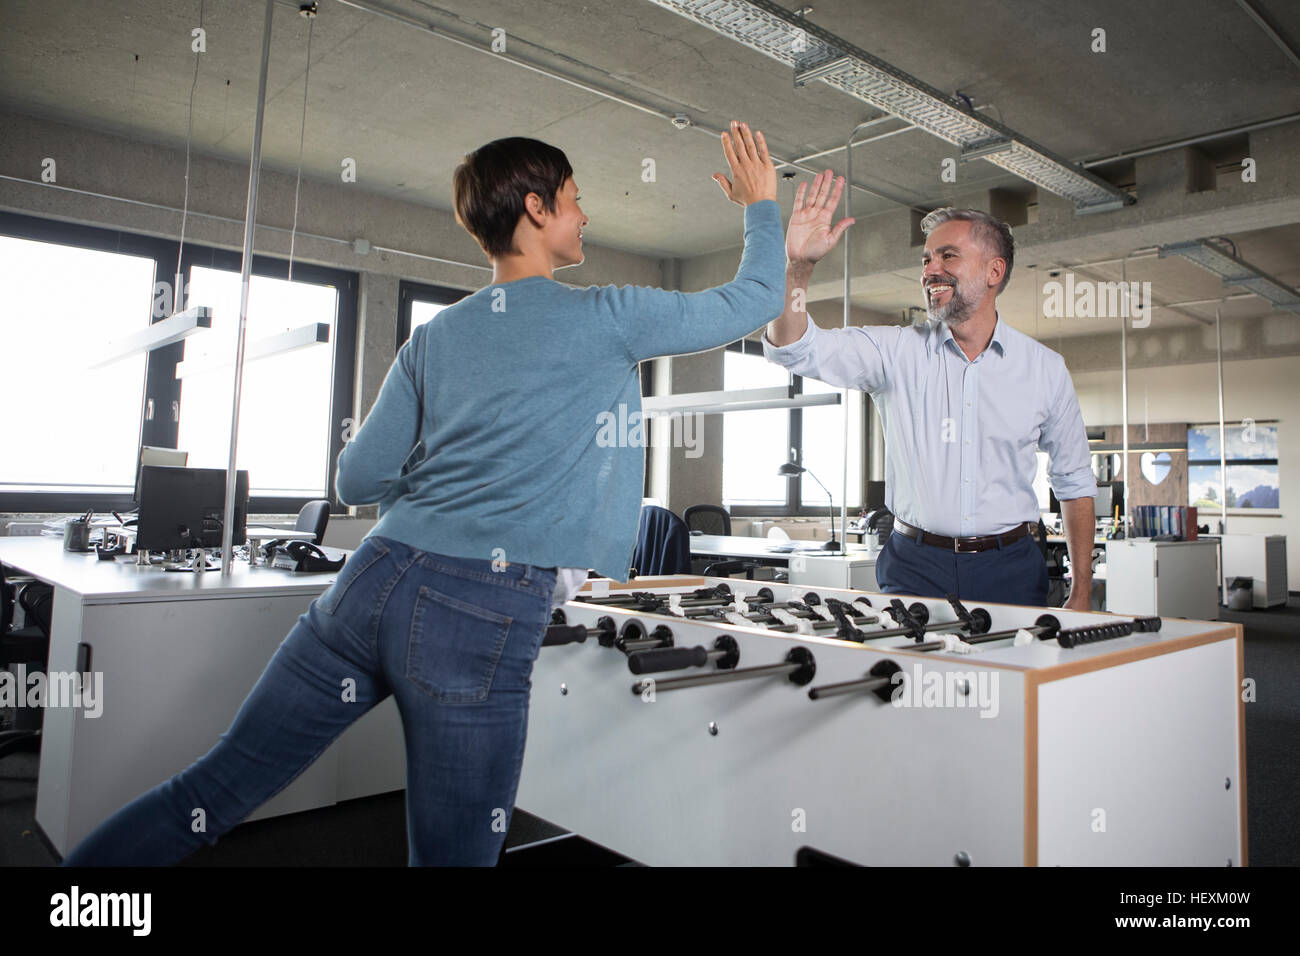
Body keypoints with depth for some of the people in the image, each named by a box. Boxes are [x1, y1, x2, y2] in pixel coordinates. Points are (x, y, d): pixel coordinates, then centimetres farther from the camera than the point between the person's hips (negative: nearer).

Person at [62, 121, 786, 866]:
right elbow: (755, 301, 13)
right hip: (485, 615, -6)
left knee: (213, 791, 16)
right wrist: (762, 205, 29)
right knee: (454, 855, 9)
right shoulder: (605, 318, 2)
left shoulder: (437, 335, 17)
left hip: (376, 578, 6)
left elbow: (357, 480, 17)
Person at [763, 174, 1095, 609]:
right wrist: (799, 265, -28)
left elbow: (1074, 482, 11)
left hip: (1010, 572, 1)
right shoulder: (896, 350, 0)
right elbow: (796, 349, -11)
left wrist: (1081, 593, 7)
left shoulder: (1045, 368, 5)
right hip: (915, 567, -1)